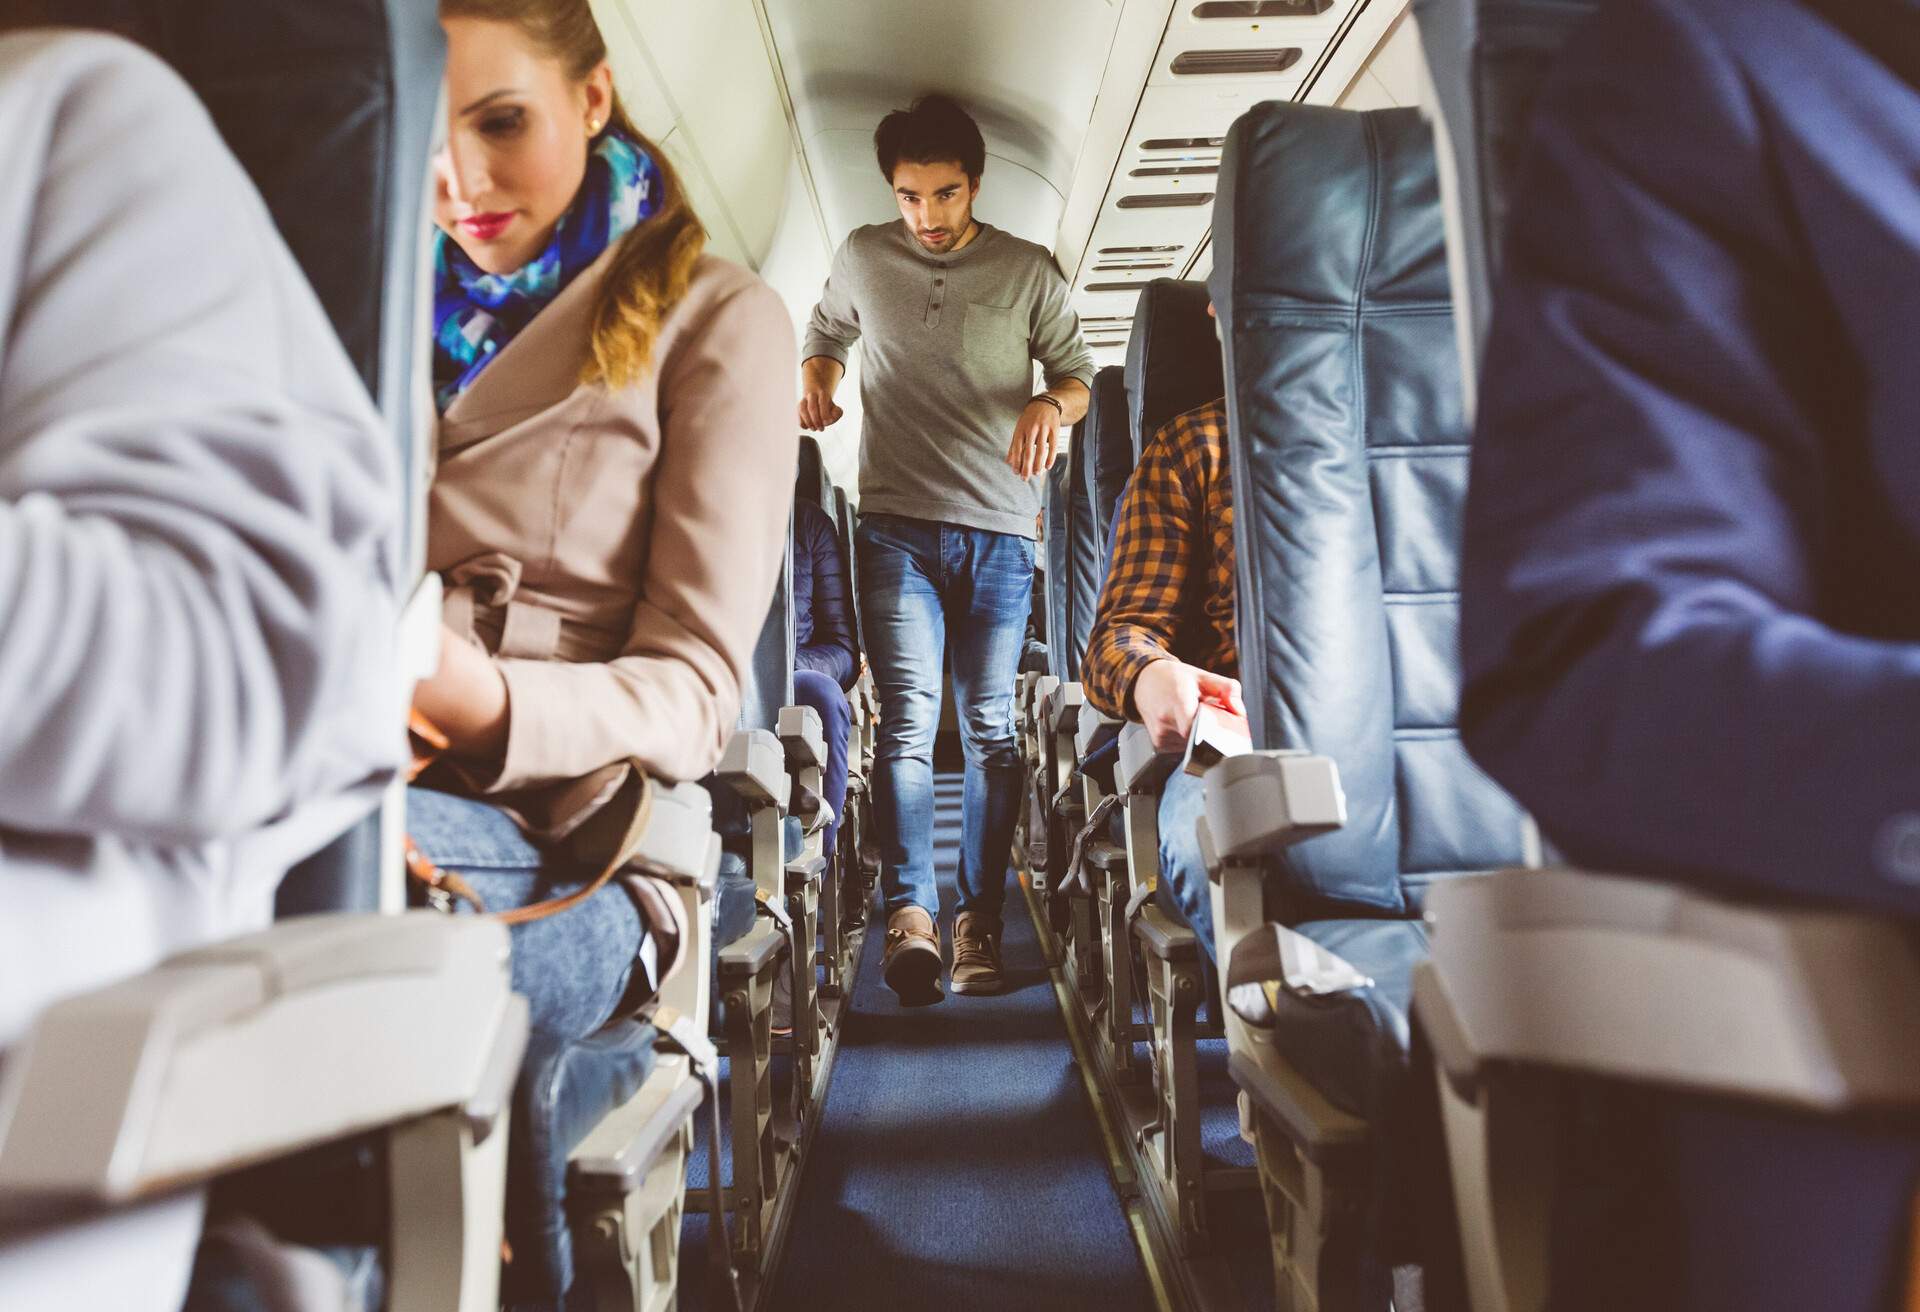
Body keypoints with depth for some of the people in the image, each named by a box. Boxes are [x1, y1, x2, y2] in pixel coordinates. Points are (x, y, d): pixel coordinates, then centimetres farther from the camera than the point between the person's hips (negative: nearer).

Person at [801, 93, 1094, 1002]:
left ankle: (979, 920, 8)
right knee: (907, 717, -12)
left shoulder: (1029, 271, 7)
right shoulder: (863, 257, 11)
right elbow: (824, 334, 27)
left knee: (990, 729, 2)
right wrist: (816, 381, 4)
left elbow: (1077, 374, 12)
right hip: (897, 524, 0)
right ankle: (909, 913, -15)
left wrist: (1049, 406, -11)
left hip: (1000, 529, 0)